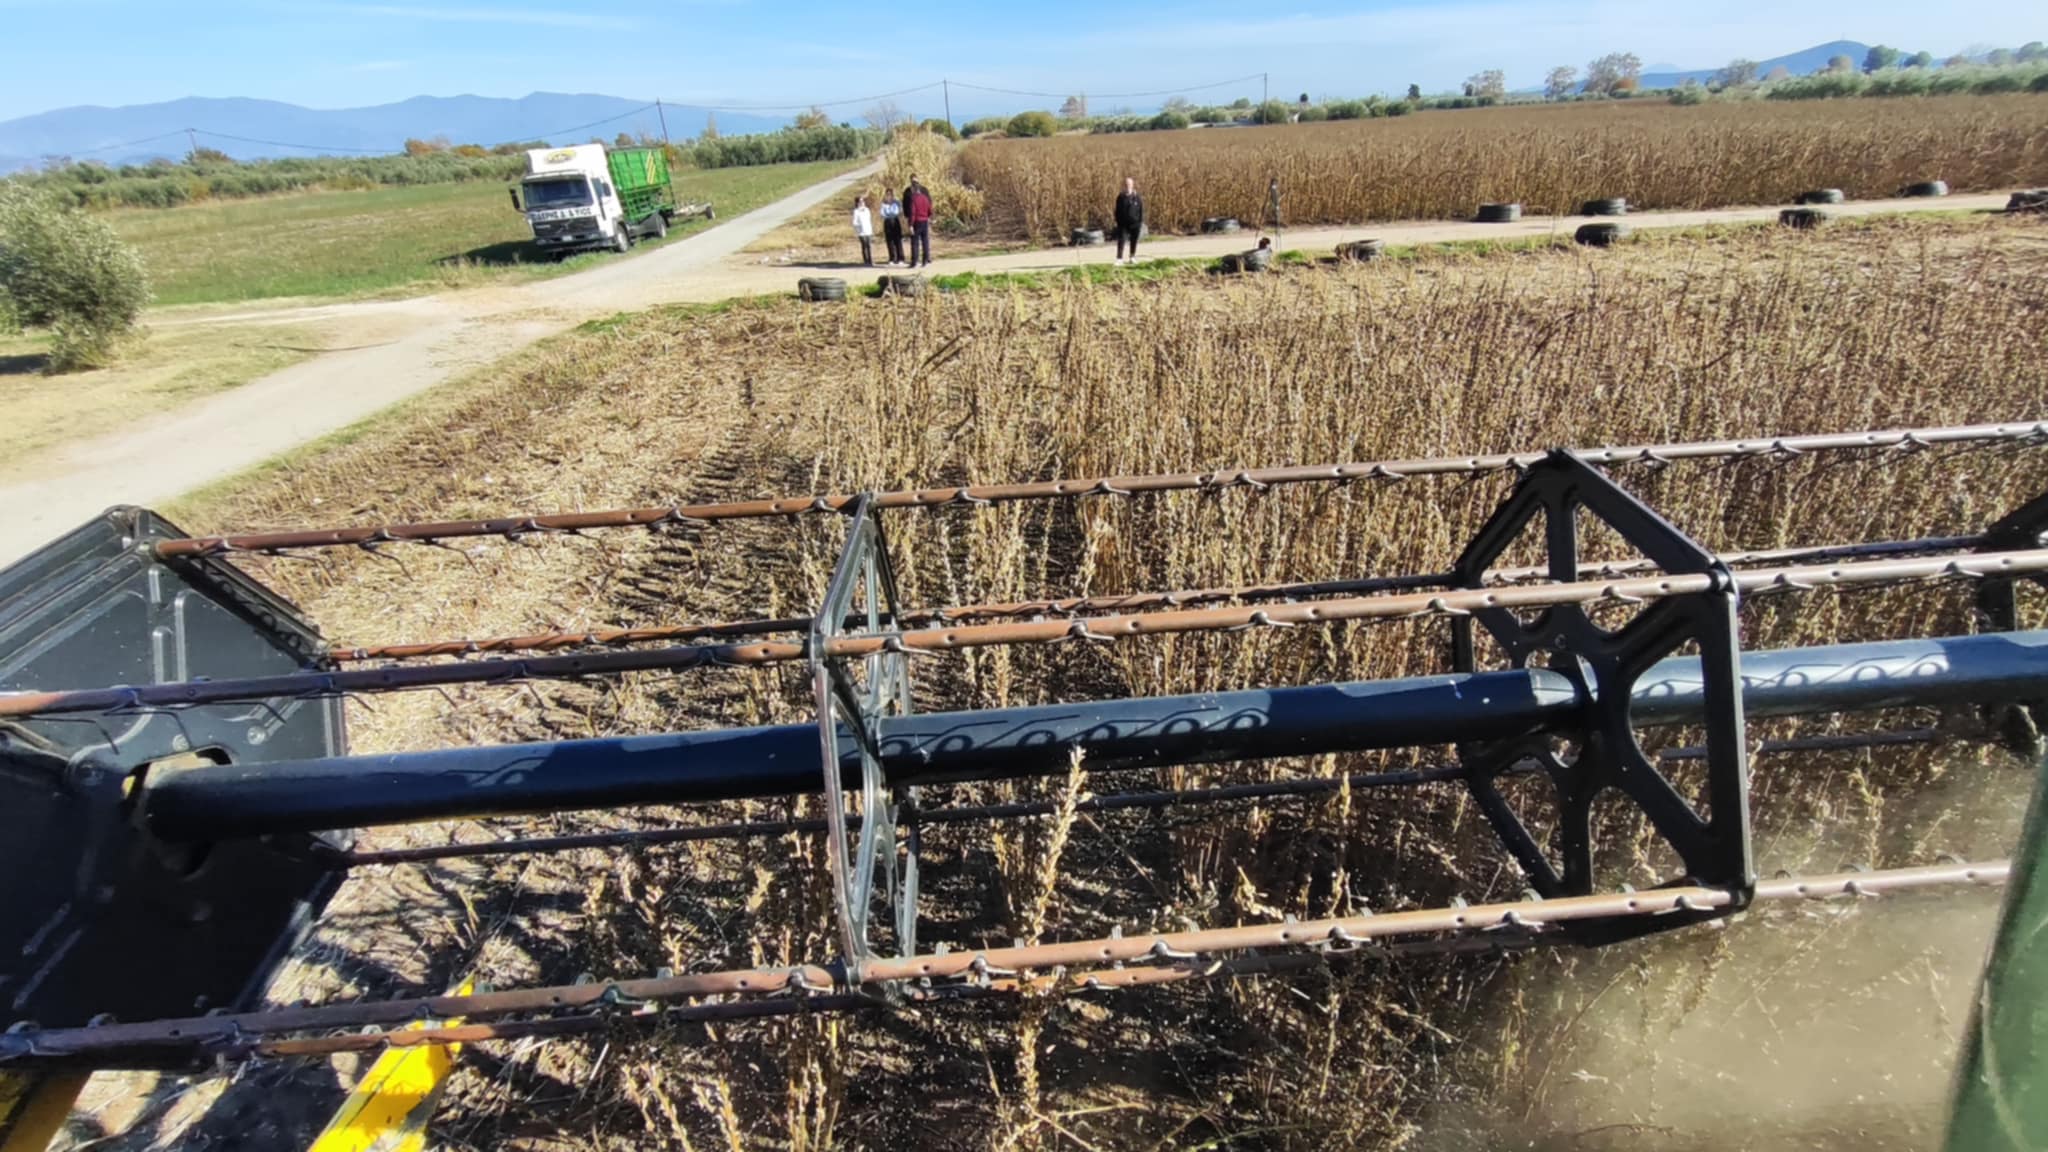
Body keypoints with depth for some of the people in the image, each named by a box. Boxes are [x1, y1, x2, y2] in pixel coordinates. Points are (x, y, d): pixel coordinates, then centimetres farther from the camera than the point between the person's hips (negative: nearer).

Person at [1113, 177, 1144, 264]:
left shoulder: (1137, 197, -1)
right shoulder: (1121, 197, 1)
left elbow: (1141, 210, 1)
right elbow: (1117, 210, 4)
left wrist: (1141, 222, -4)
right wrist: (1117, 221, 0)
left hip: (1135, 223, 0)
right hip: (1123, 223, 0)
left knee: (1134, 241, 11)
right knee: (1121, 241, -8)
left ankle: (1133, 257, 24)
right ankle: (1119, 258, -7)